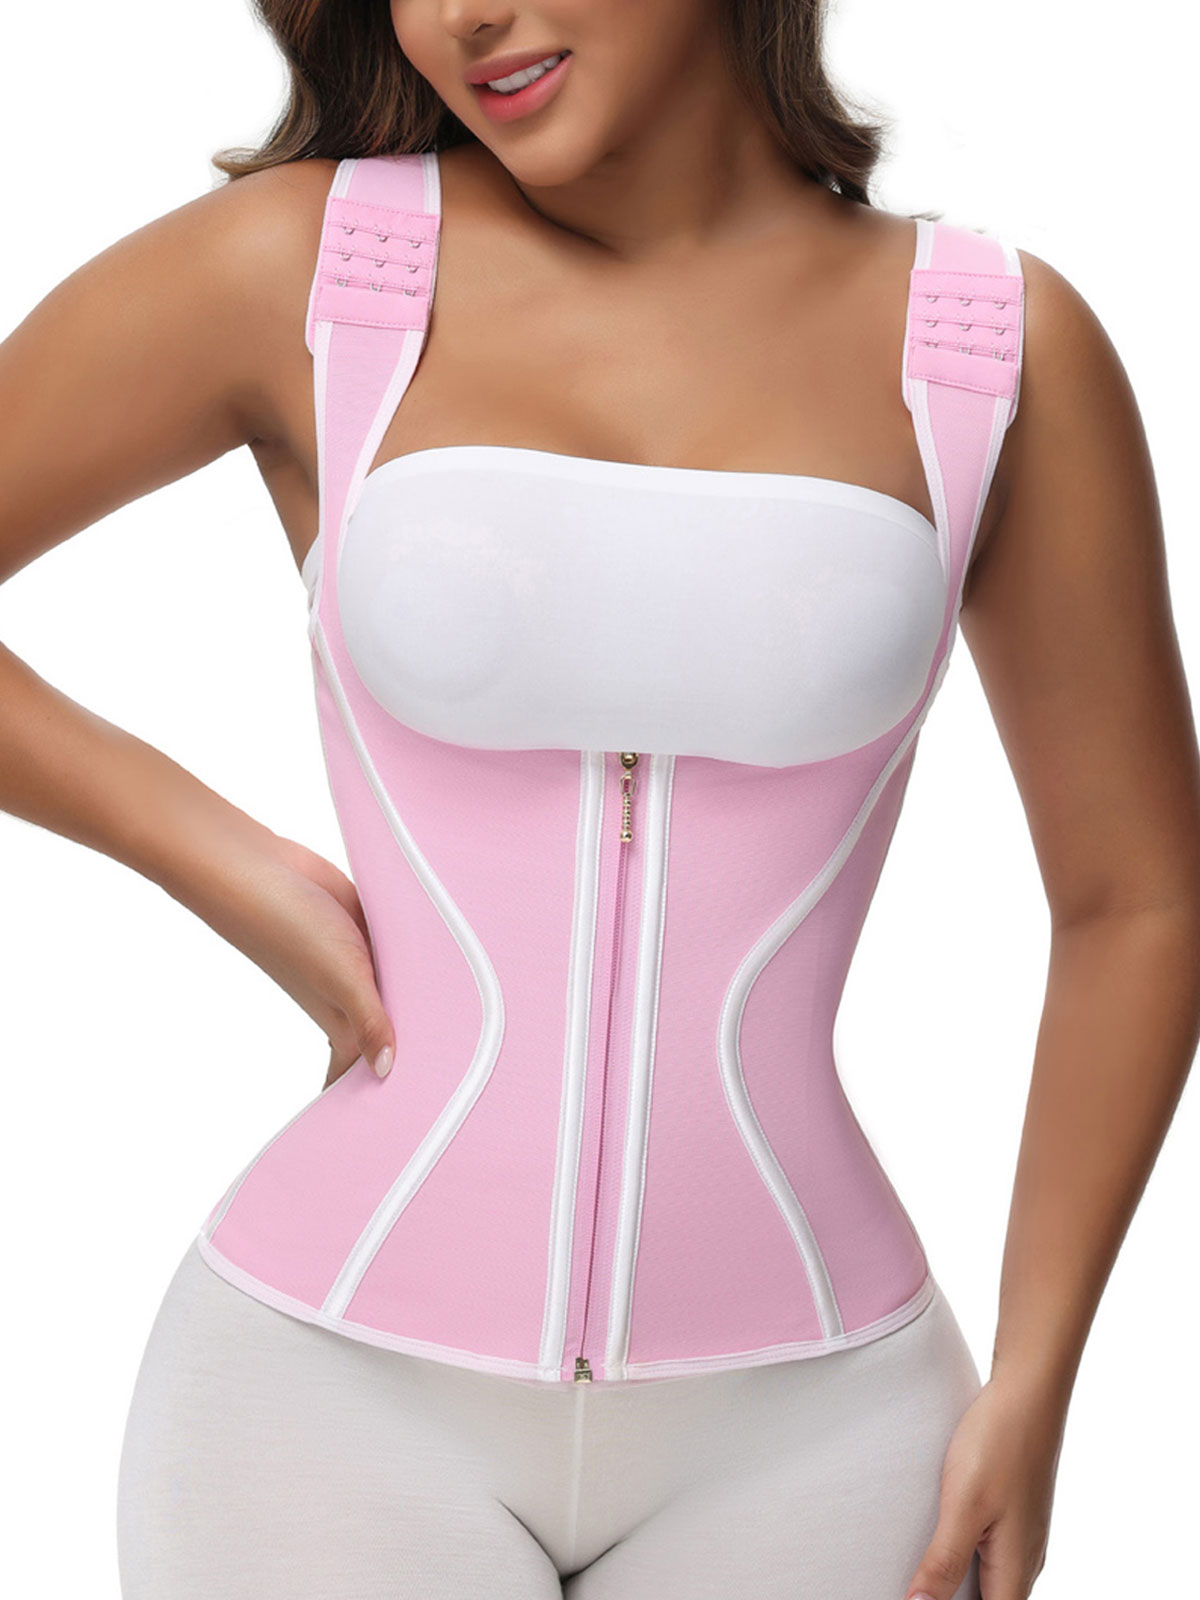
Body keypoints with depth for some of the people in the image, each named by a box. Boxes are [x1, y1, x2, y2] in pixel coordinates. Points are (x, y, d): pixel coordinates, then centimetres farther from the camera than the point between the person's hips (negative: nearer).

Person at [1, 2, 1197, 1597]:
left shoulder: (1001, 346, -2)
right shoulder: (298, 267, -4)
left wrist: (1031, 1388, 1)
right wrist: (227, 866, -6)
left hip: (800, 1421, 1)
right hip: (343, 1390, -1)